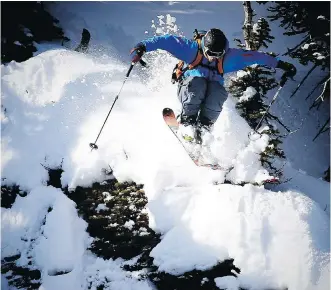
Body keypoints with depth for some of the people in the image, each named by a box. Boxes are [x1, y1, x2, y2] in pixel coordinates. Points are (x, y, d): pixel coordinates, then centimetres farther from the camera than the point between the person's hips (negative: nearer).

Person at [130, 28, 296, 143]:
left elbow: (255, 56, -1)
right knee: (197, 83, -37)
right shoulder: (192, 48, -16)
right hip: (188, 88, -2)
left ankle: (203, 127, -31)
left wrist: (281, 65, 0)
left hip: (212, 90, 2)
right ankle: (187, 123, -33)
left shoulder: (230, 56, -8)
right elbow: (166, 41, -19)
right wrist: (143, 47, -30)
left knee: (219, 92, -34)